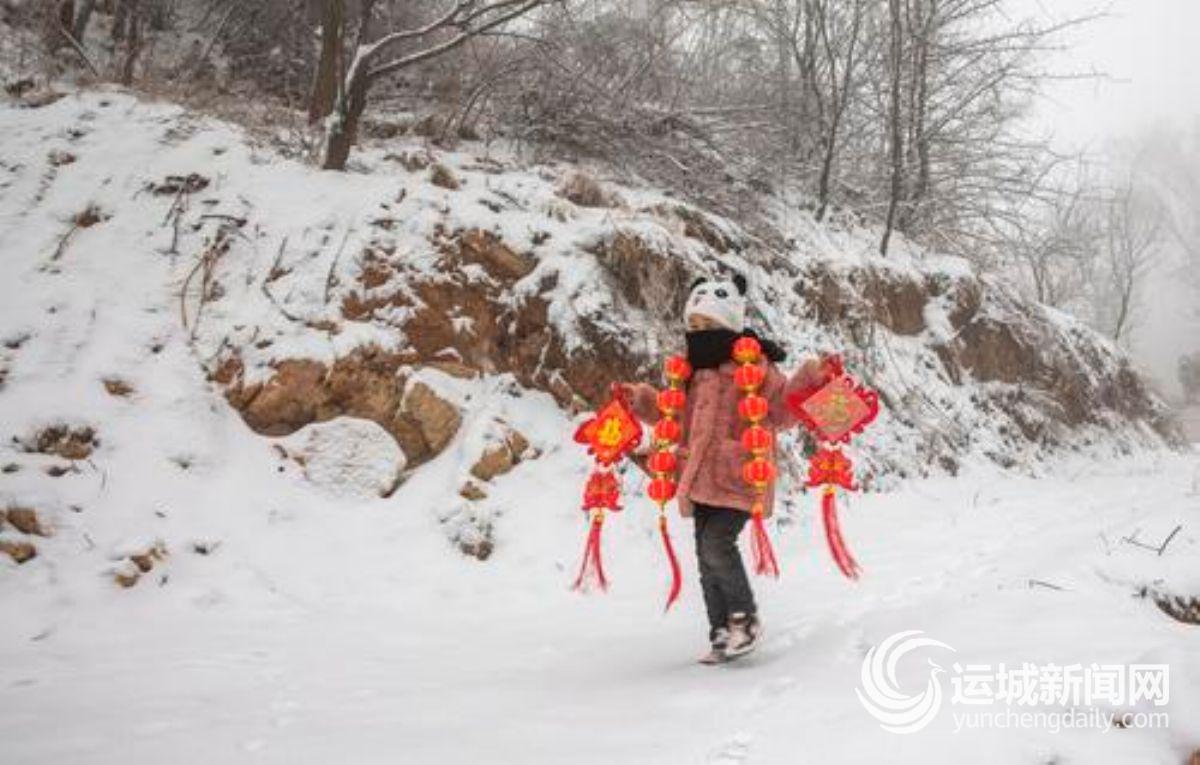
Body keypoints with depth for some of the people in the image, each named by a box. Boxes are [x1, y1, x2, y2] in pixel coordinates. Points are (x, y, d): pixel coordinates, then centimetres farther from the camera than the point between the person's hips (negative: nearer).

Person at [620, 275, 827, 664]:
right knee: (707, 557, 7)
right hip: (703, 480, 7)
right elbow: (678, 418, 28)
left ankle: (746, 618, 0)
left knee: (717, 544, -19)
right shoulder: (693, 371, 15)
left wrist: (808, 380, -18)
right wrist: (643, 399, 22)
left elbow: (781, 411, -5)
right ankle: (722, 633, 15)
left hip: (739, 478, -7)